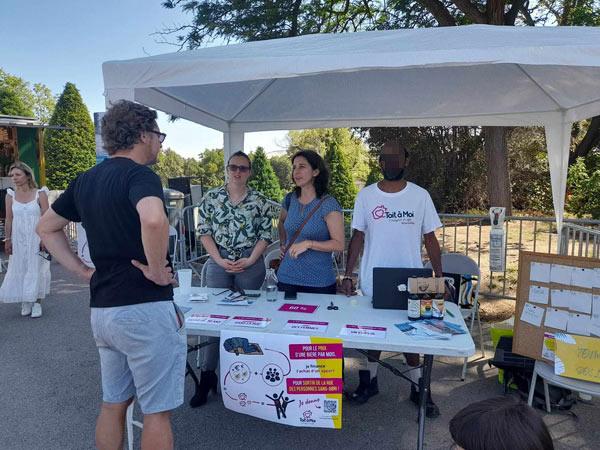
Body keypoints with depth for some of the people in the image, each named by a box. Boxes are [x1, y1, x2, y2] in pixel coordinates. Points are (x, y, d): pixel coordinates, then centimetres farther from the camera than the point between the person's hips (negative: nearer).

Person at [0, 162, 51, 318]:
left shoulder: (40, 194, -3)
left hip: (36, 239, -3)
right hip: (18, 239, 3)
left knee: (36, 270, 0)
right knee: (19, 270, 5)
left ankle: (37, 303, 8)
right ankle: (25, 303, 15)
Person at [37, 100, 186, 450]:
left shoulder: (85, 181, 11)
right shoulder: (140, 174, -14)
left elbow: (46, 228, 21)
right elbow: (153, 219, -36)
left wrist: (84, 271, 14)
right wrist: (156, 271, -20)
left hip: (102, 309, 8)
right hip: (145, 309, -8)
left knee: (114, 403, 22)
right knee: (157, 411, 6)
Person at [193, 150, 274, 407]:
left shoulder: (260, 201, 2)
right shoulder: (211, 198, 3)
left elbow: (265, 235, 1)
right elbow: (204, 232, 2)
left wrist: (250, 260, -10)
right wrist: (219, 260, -8)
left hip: (251, 264, 0)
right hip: (218, 263, 1)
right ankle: (207, 375, 12)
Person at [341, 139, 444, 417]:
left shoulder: (420, 196, -2)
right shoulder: (365, 196, -2)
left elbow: (430, 239, 2)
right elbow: (357, 237, 1)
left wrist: (439, 277, -4)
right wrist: (347, 275, -4)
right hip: (372, 282, 1)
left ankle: (418, 387, 28)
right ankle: (370, 380, 33)